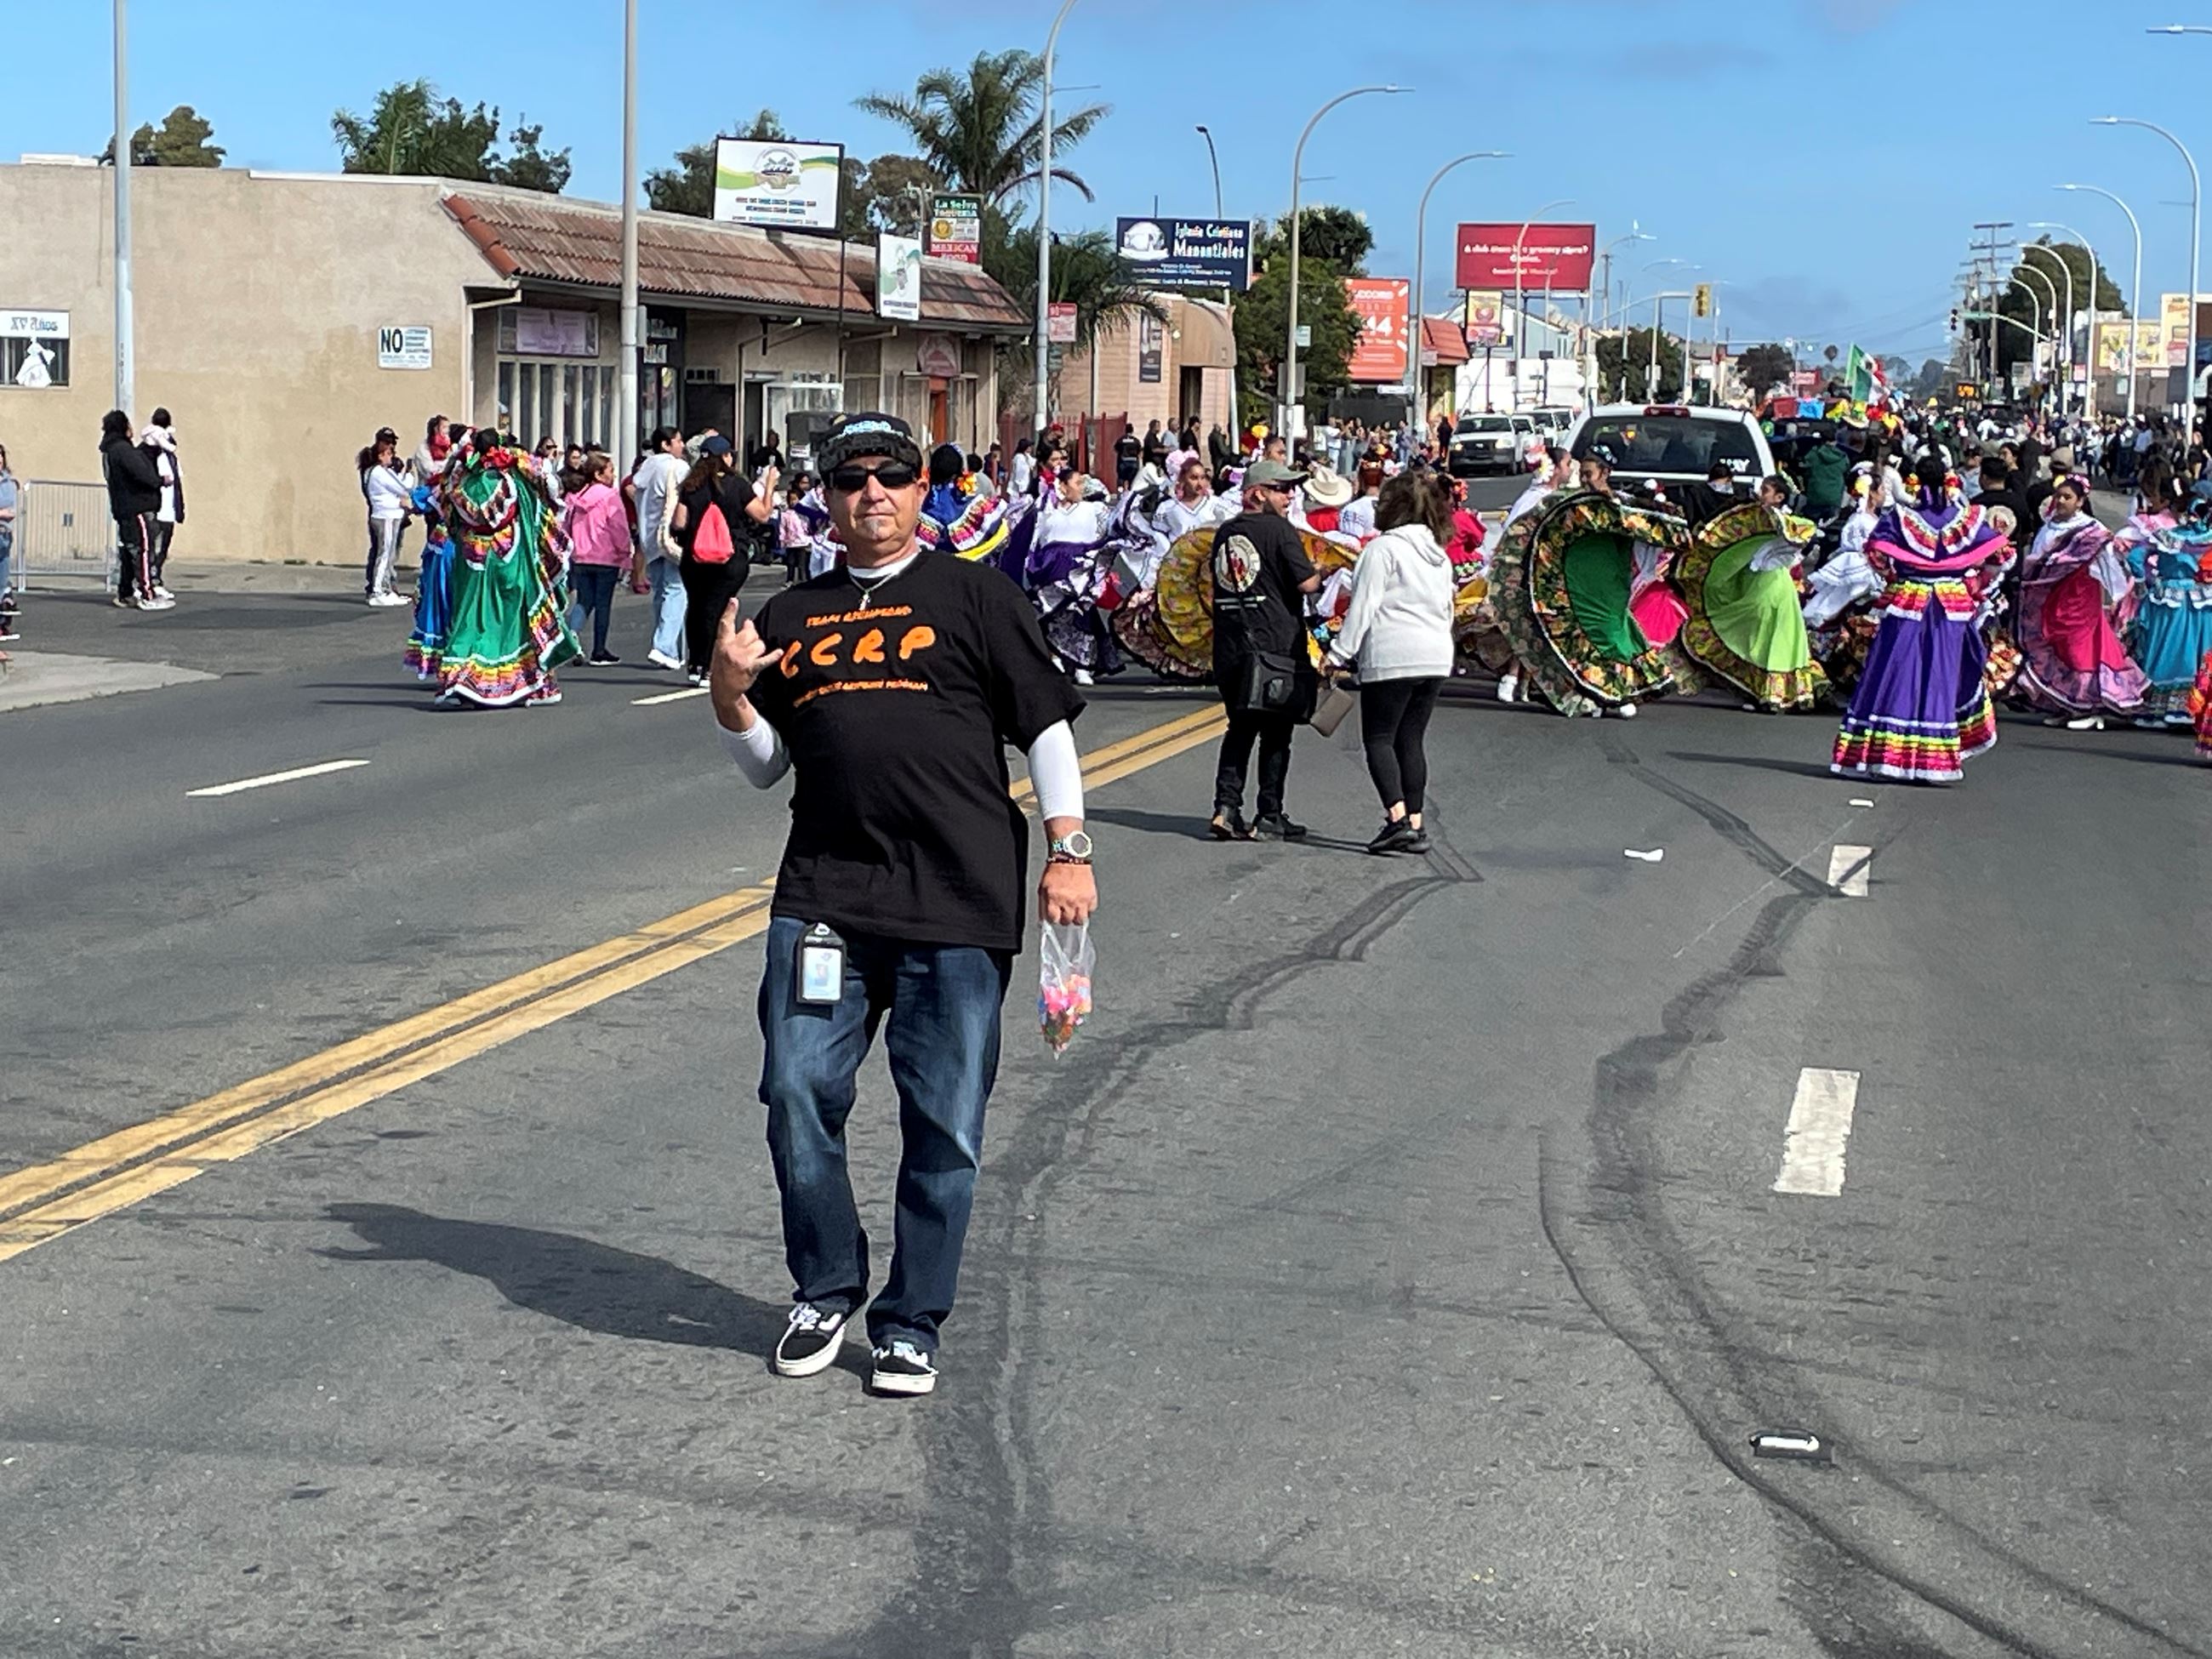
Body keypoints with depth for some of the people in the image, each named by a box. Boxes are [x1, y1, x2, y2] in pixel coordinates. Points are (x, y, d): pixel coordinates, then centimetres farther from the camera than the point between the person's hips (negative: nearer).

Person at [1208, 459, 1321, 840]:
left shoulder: (1224, 533, 11)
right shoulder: (1279, 529, -9)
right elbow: (1306, 583, -11)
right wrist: (1323, 572, 8)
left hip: (1229, 647, 6)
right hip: (1275, 645, -6)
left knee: (1241, 727, 14)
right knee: (1276, 732, 4)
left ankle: (1226, 807, 3)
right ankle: (1270, 816, 5)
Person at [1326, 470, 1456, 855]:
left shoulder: (1383, 548, -8)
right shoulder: (1439, 555, 16)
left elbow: (1363, 606, -12)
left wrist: (1340, 652, -8)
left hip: (1392, 658, -7)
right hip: (1437, 658, 7)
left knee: (1378, 738, -2)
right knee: (1411, 740, 12)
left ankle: (1397, 819, -15)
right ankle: (1415, 823, 8)